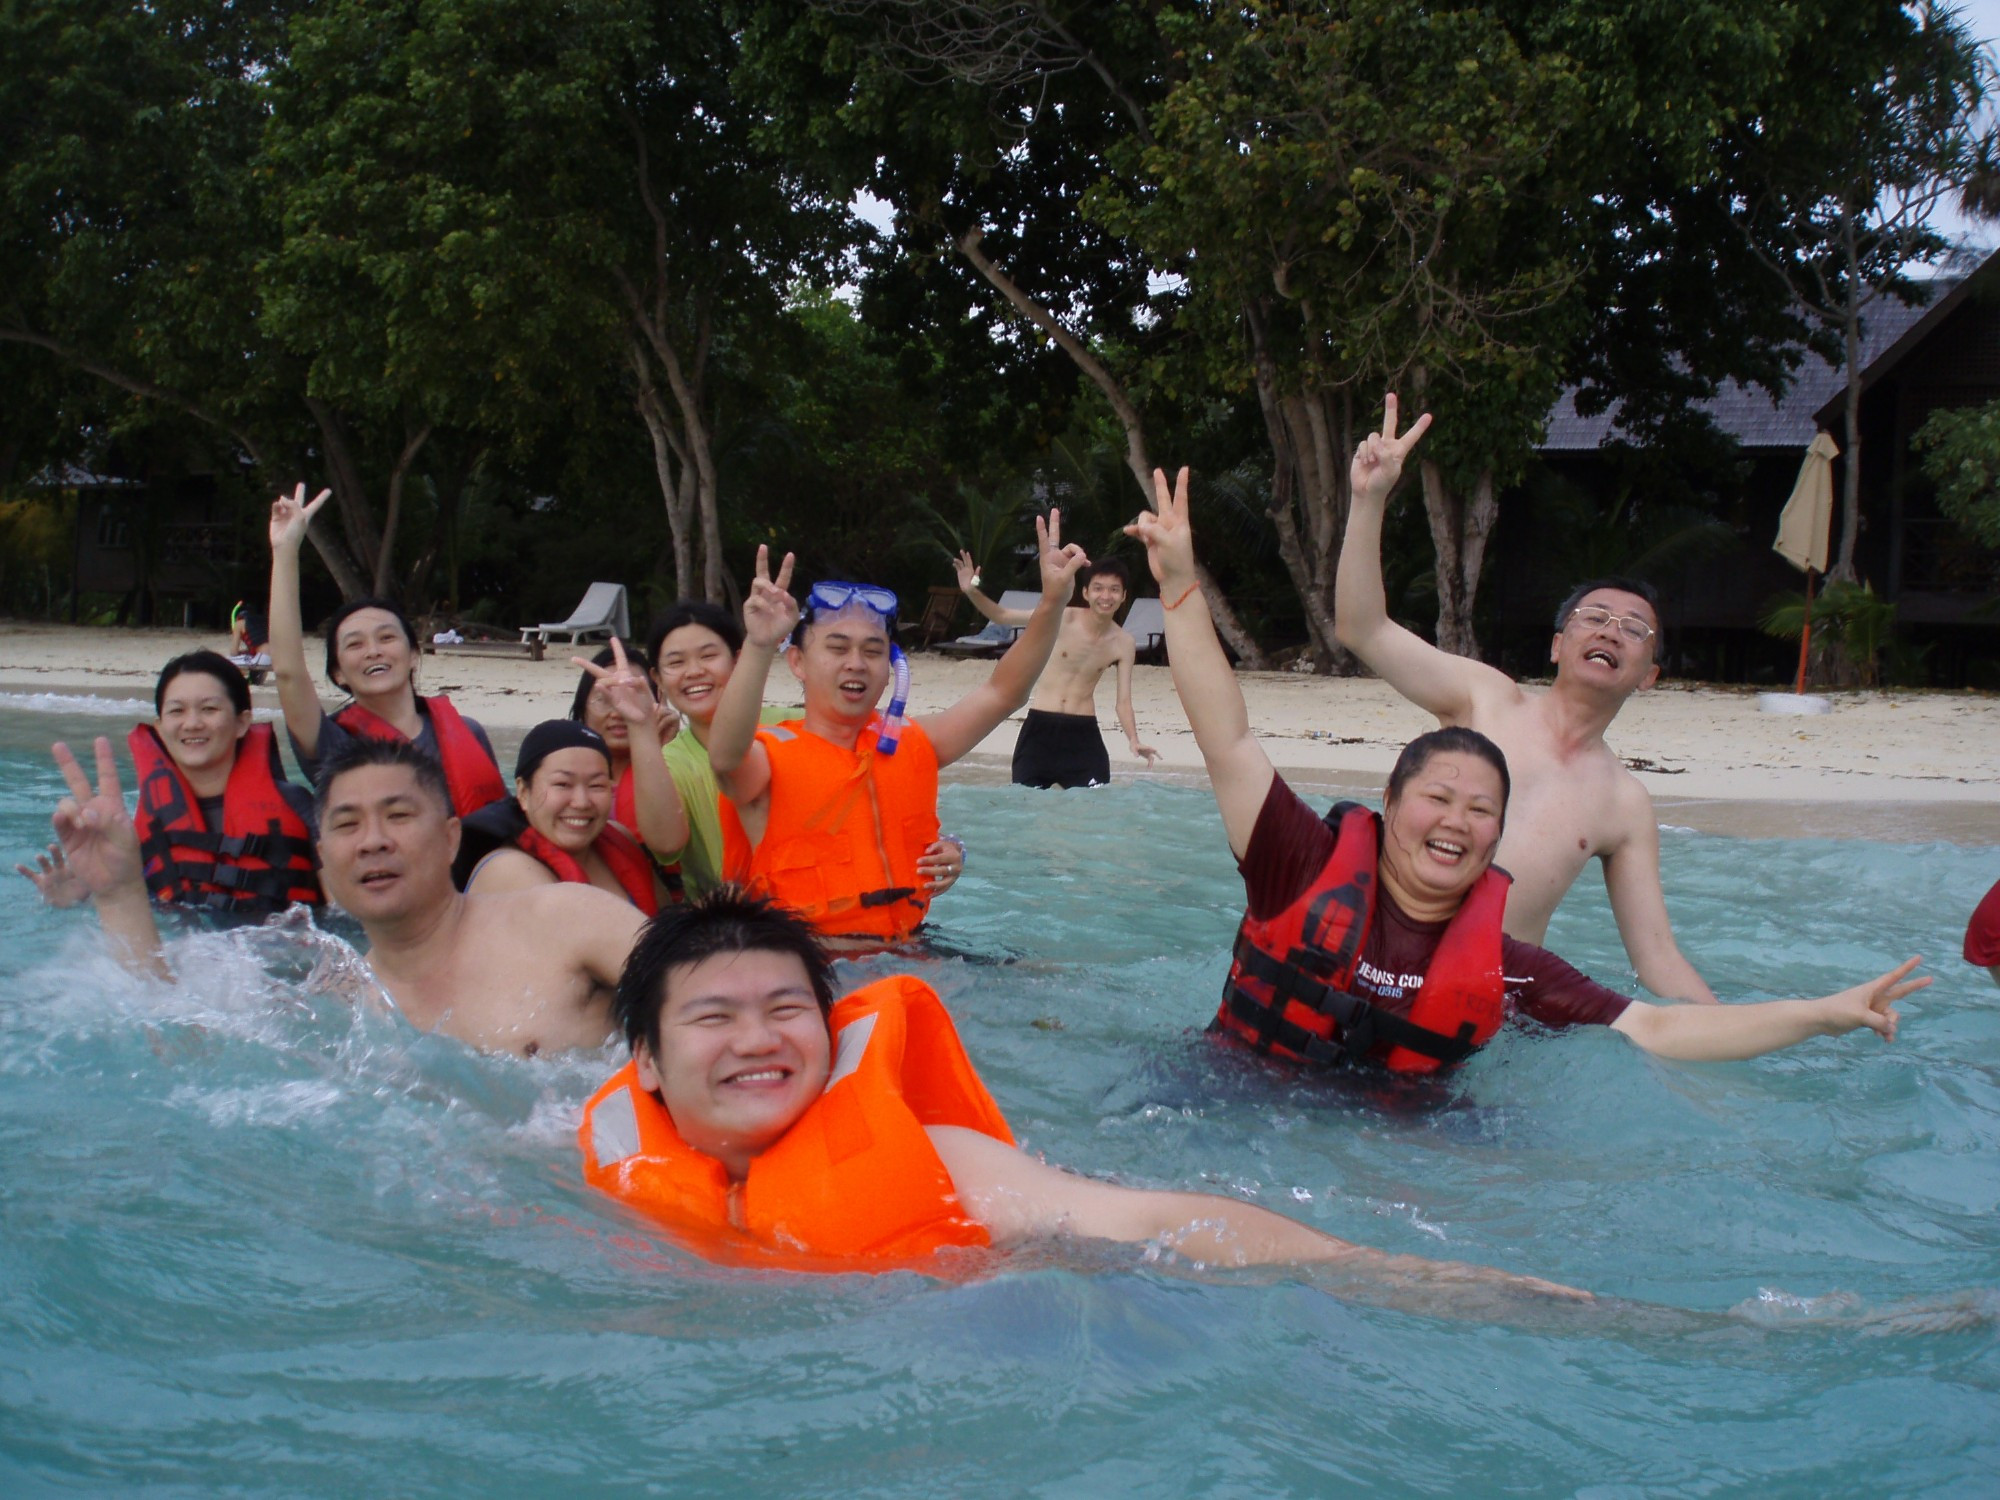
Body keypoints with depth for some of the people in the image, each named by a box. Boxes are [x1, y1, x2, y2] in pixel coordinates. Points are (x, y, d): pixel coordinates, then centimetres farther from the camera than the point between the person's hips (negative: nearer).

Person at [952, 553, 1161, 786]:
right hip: (1040, 728, -1)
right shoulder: (1064, 618, -10)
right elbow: (1002, 616, -8)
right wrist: (972, 592, -27)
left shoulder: (1124, 645, -2)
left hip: (1083, 733, 1)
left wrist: (1133, 740, -19)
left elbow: (1123, 701, 0)